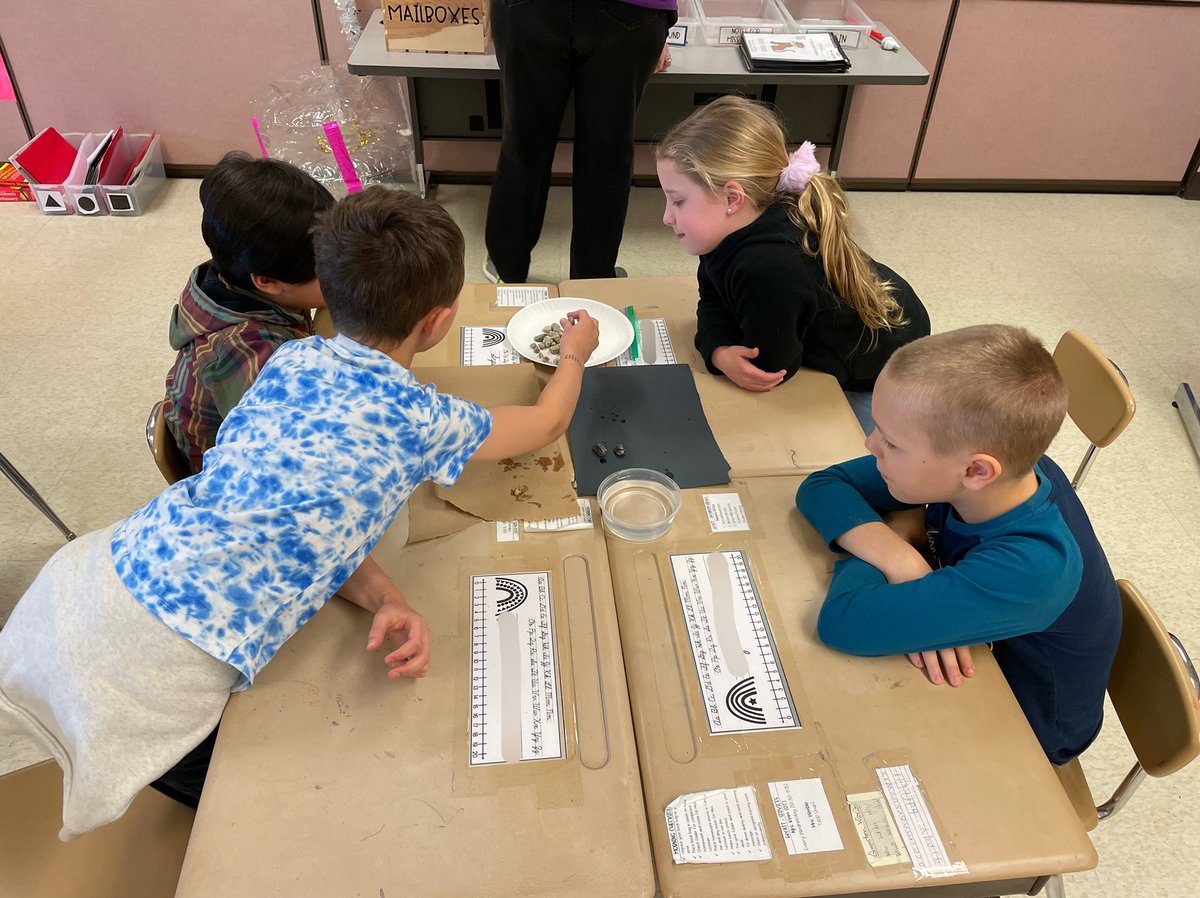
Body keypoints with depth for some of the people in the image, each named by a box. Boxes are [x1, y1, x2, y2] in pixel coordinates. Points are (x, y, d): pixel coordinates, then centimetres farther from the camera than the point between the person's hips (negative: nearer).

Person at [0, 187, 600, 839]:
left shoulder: (290, 358, 6)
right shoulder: (421, 422, -8)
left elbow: (308, 501, 6)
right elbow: (547, 423, 10)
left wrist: (380, 597, -4)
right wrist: (575, 354, 28)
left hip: (102, 568, 6)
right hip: (168, 662, -5)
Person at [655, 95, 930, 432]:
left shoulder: (769, 270, -44)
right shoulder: (738, 228, -17)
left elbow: (767, 366, -31)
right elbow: (713, 302, -9)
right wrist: (720, 350, -27)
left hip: (883, 376, -7)